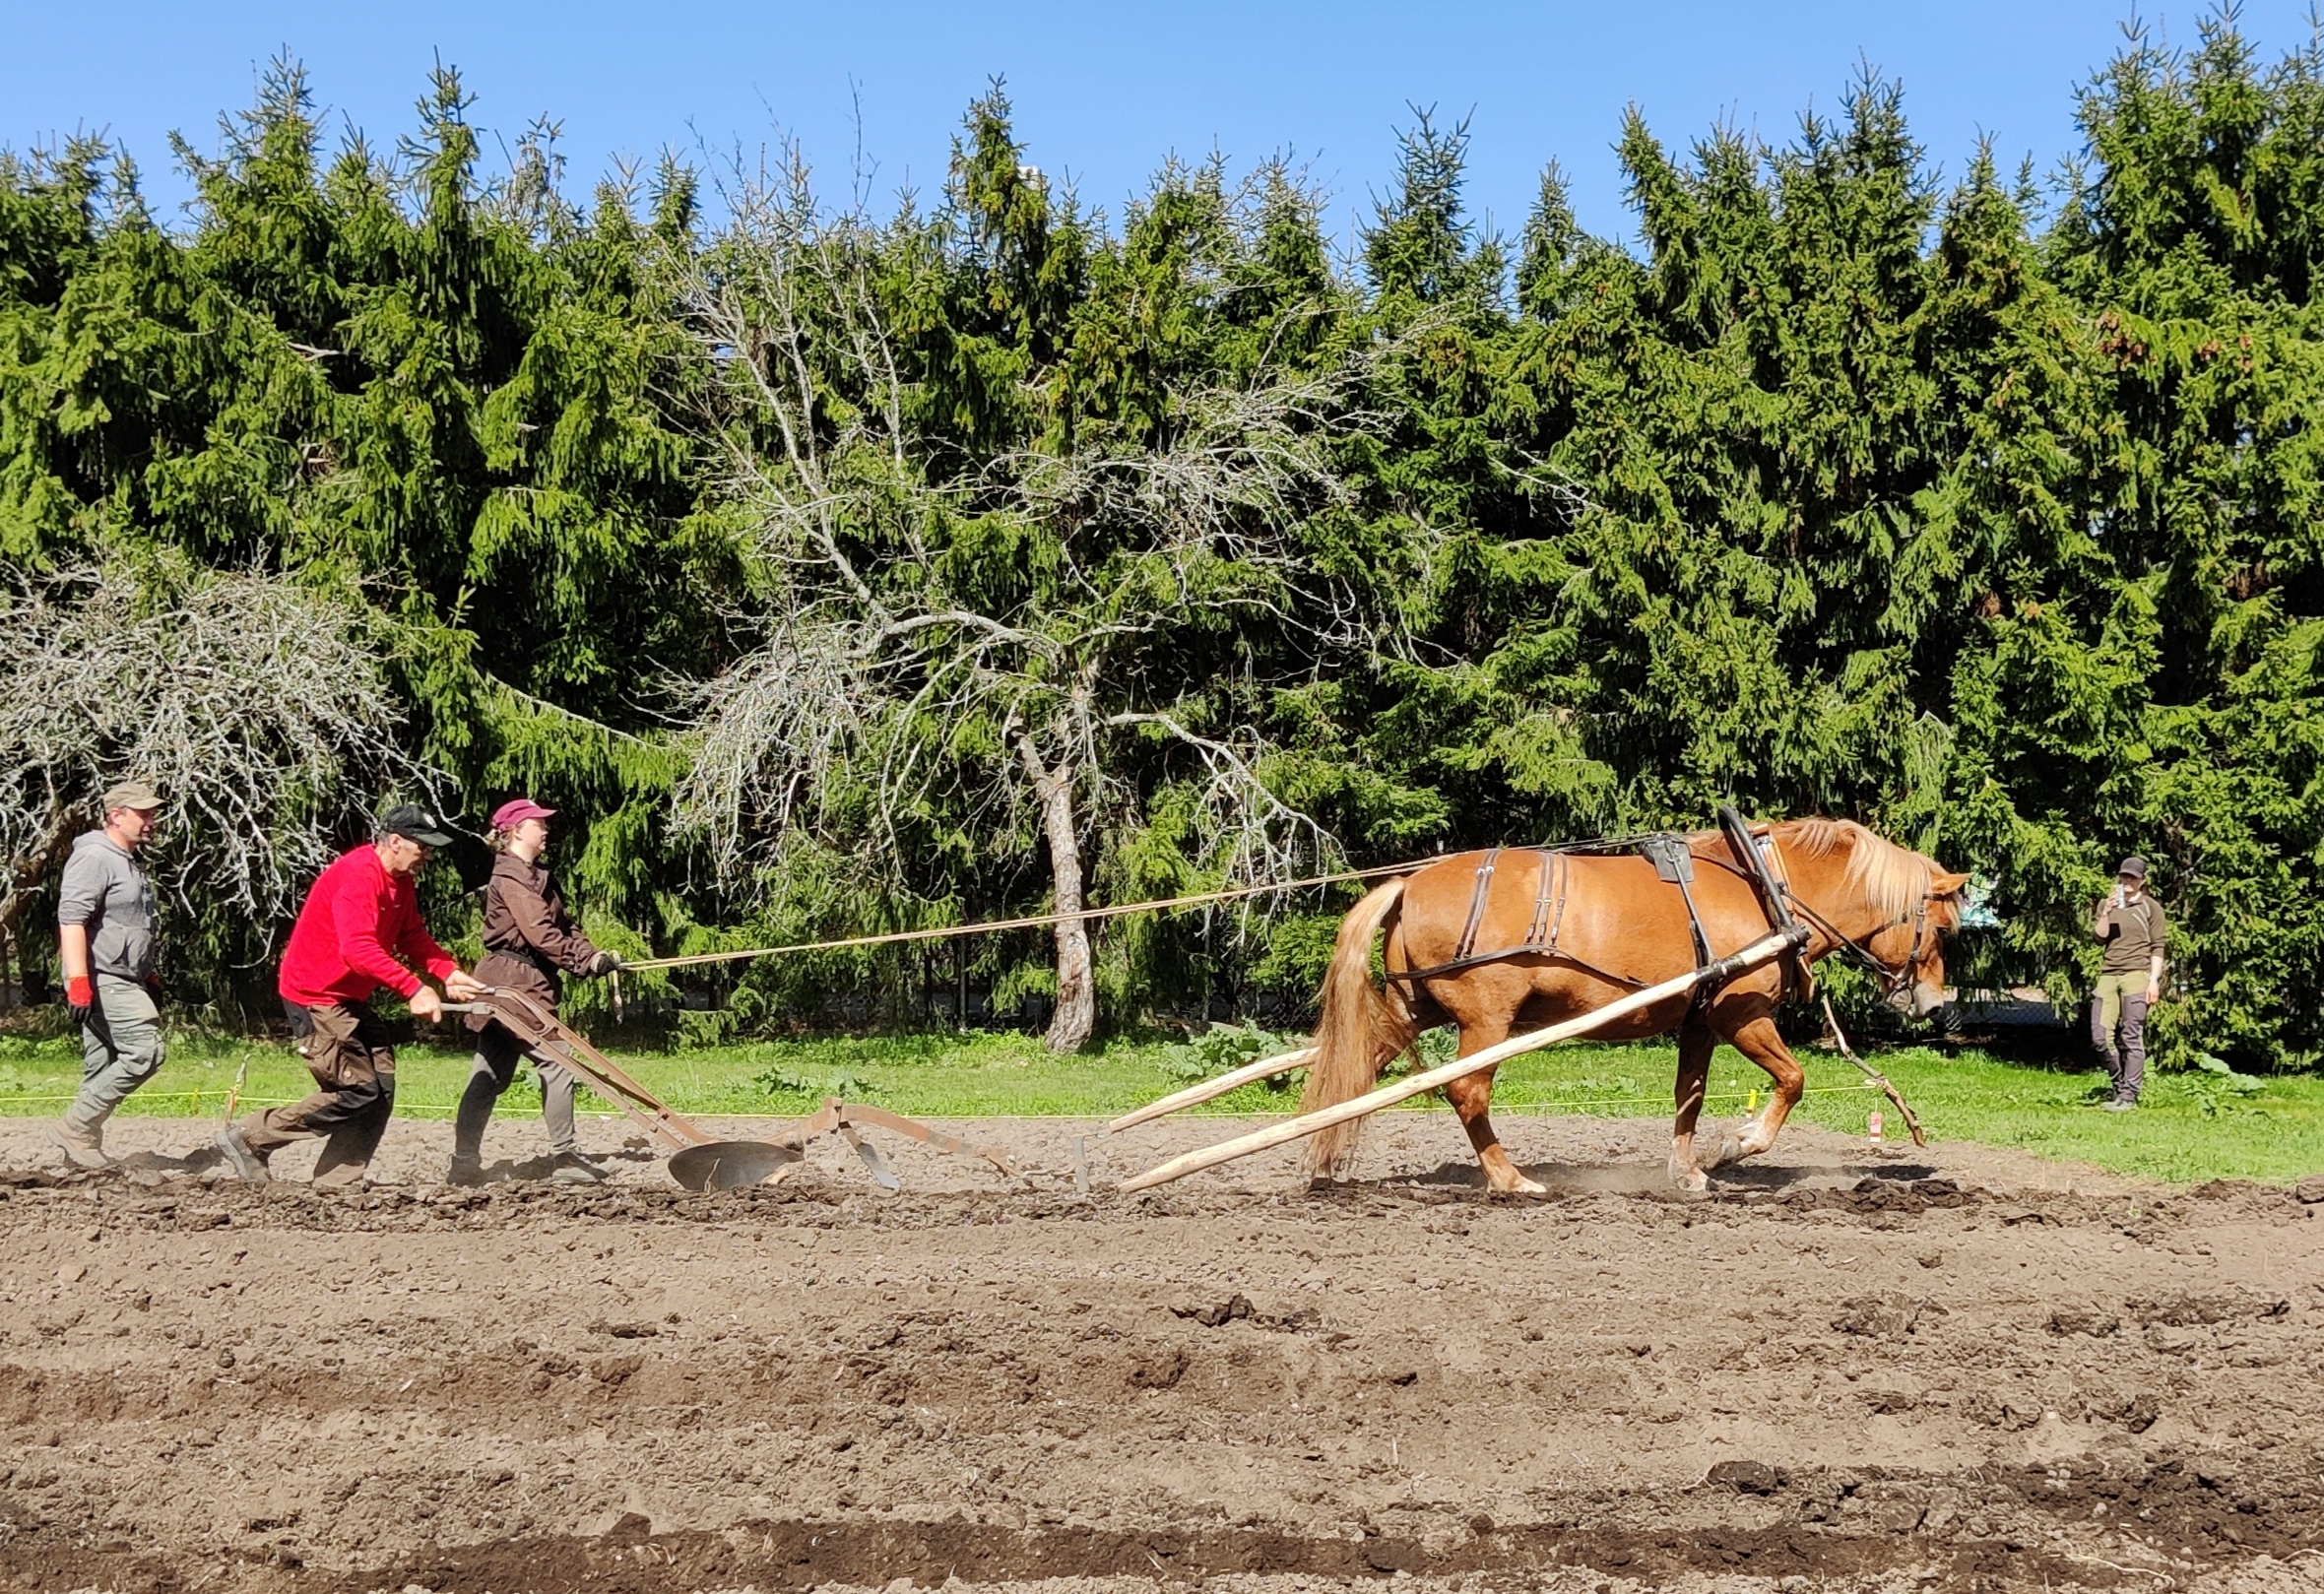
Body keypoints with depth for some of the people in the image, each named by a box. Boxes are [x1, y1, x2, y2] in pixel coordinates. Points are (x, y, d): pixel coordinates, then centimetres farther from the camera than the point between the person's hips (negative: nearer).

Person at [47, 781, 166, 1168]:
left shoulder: (129, 863, 22)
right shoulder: (94, 857, -11)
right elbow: (71, 920, -19)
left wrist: (150, 981, 30)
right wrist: (78, 983, -26)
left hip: (123, 983, 10)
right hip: (102, 981, -10)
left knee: (102, 1069, 8)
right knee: (144, 1050, -17)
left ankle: (84, 1150, 10)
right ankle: (75, 1128, -12)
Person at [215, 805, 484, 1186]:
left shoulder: (402, 882, 9)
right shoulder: (358, 876, -23)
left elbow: (413, 937, 15)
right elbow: (358, 949, -33)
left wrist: (449, 973, -2)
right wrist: (413, 988, -36)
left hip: (351, 1000, 10)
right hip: (316, 997, -10)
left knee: (380, 1090, 4)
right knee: (358, 1093, -11)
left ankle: (337, 1184, 7)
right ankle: (248, 1138, -1)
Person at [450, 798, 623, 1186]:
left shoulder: (537, 877, 21)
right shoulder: (510, 877, -11)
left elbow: (563, 924, 14)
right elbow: (539, 932, -19)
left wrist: (593, 955, -2)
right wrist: (585, 961, -19)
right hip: (516, 982, -11)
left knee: (489, 1075, 9)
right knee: (555, 1063, -8)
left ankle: (465, 1164, 9)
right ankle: (565, 1158, -5)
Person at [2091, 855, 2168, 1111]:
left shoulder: (2151, 907, 7)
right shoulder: (2106, 904, 18)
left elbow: (2158, 947, 3)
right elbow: (2099, 935, 5)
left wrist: (2154, 980, -6)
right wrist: (2107, 912, -10)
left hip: (2136, 975, -4)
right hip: (2108, 975, 4)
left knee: (2132, 1038, -7)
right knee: (2100, 1037, -2)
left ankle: (2128, 1096, -6)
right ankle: (2120, 1083, 16)